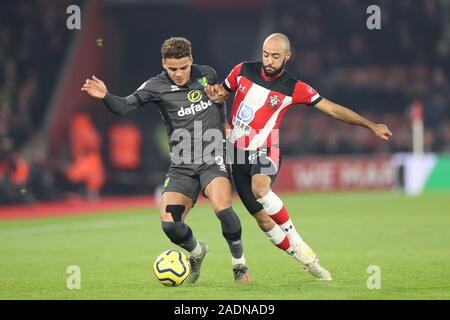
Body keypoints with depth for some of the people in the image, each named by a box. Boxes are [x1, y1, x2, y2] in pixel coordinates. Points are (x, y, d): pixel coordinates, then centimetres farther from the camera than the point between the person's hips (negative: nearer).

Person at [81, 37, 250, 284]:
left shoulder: (206, 75, 4)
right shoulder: (157, 86, -4)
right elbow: (124, 106, -17)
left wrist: (224, 125, 16)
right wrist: (105, 96, -35)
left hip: (212, 159, -1)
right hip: (181, 166, 1)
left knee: (222, 208, -27)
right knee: (169, 224, -13)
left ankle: (239, 264, -3)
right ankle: (197, 252, 22)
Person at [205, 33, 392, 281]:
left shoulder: (294, 89, -5)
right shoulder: (243, 71, 2)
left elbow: (333, 109, -1)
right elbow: (222, 94, 19)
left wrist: (371, 126, -5)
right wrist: (216, 95, -7)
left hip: (264, 151, -3)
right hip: (236, 154, 3)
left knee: (260, 187, -37)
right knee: (263, 220, -2)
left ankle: (296, 242, -22)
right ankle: (306, 260, 13)